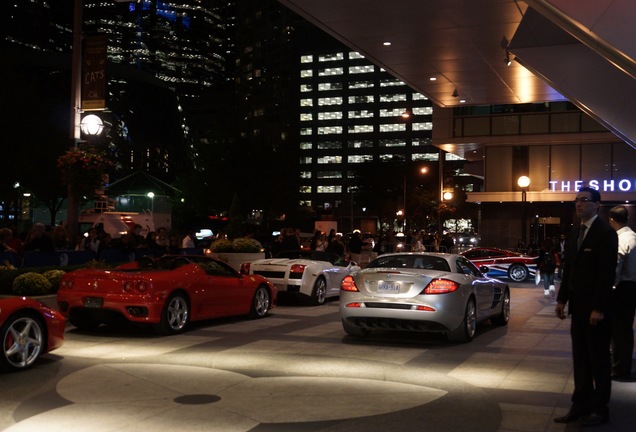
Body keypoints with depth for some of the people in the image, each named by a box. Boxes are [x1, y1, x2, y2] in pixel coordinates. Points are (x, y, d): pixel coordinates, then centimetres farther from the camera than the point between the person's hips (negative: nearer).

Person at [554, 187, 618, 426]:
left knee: (599, 359, 4)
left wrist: (599, 308, -20)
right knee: (580, 359, 11)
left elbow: (607, 272, -16)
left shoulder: (606, 233, -11)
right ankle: (581, 404, 18)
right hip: (578, 307, 7)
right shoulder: (574, 234, 13)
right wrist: (562, 299, 8)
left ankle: (600, 408, 14)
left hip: (596, 309, -7)